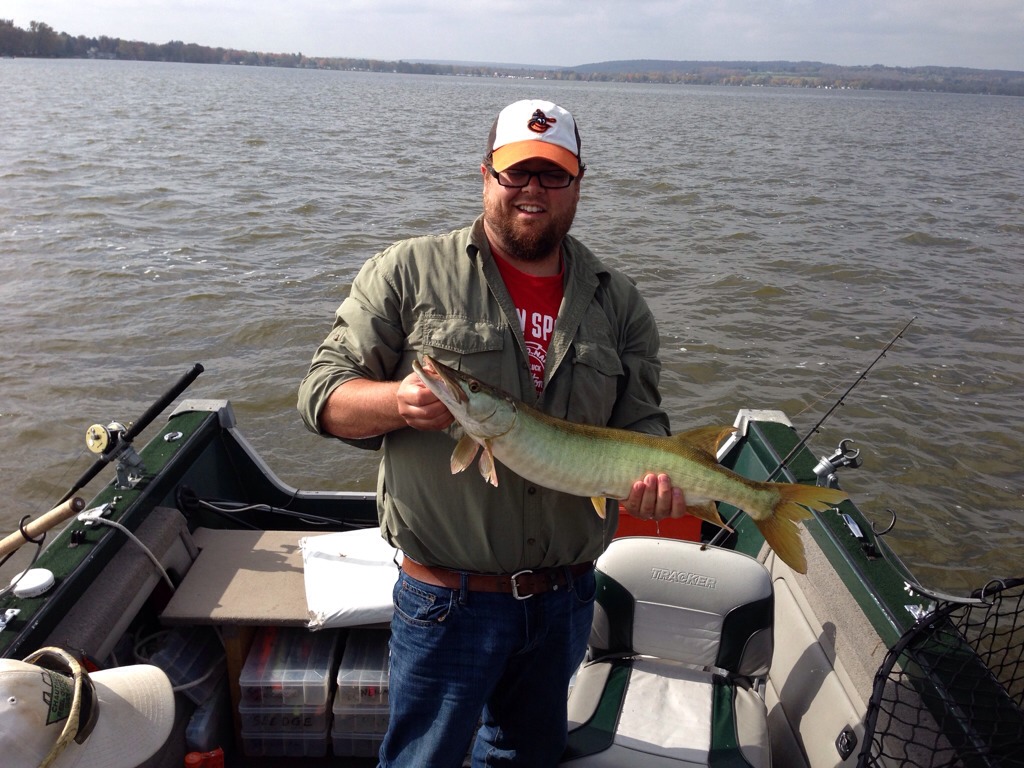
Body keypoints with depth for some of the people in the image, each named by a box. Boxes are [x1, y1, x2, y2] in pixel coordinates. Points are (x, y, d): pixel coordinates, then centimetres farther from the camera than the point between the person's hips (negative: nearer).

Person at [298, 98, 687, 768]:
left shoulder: (619, 302, 3)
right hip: (448, 602, -3)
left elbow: (640, 419, 5)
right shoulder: (409, 272, -7)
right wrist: (397, 402, -27)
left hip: (566, 599, 4)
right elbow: (324, 395, -7)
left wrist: (651, 470, -18)